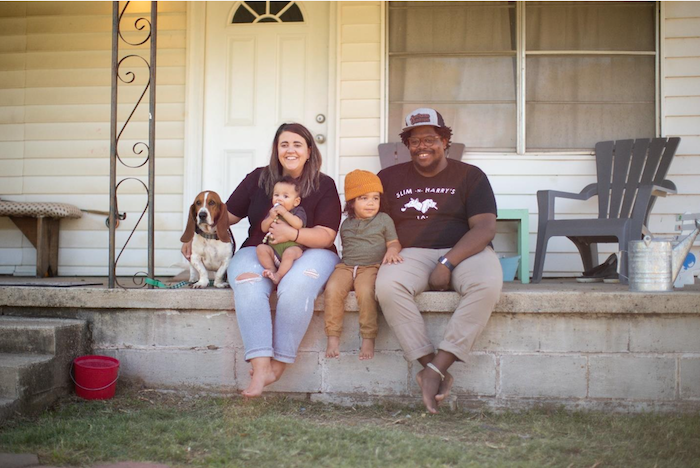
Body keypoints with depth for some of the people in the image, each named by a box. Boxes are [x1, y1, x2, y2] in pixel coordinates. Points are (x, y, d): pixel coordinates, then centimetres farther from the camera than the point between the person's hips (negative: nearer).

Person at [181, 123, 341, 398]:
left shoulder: (324, 186, 3)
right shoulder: (258, 178, 11)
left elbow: (326, 236, -6)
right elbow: (228, 214, 16)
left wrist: (292, 234, -23)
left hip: (309, 253, -2)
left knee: (296, 287, -37)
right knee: (247, 285, -33)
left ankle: (279, 364, -23)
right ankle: (260, 366, -37)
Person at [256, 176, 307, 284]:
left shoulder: (298, 211, 3)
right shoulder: (273, 211, 16)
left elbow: (298, 225, -18)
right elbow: (264, 228, 9)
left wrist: (284, 212, -17)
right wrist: (271, 217, -9)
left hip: (292, 246, -4)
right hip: (273, 248, 5)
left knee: (290, 252, -36)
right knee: (261, 248, -20)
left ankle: (279, 275, -28)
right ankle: (272, 270, -16)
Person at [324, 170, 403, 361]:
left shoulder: (384, 220, 9)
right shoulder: (346, 224, 19)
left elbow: (394, 243, 6)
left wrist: (392, 251, -16)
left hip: (371, 266, -3)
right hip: (346, 266, 3)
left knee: (365, 291, -34)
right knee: (332, 289, -27)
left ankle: (368, 338, -23)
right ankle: (333, 337, -19)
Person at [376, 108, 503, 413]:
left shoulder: (470, 176, 8)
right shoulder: (390, 177, 16)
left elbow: (485, 228, -3)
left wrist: (447, 263, -17)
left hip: (464, 252, -1)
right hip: (412, 254, 1)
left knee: (488, 284, -35)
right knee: (387, 285, -33)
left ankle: (435, 368, -34)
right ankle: (433, 369, -29)